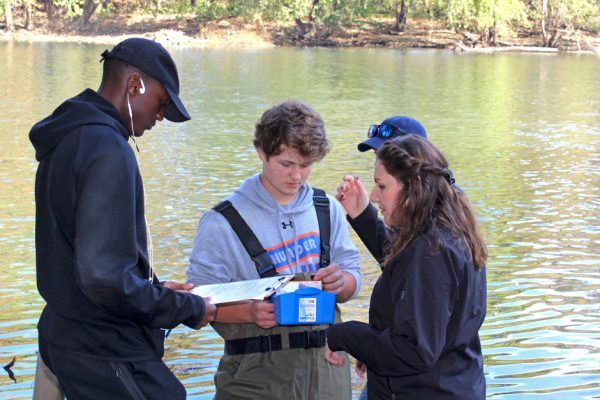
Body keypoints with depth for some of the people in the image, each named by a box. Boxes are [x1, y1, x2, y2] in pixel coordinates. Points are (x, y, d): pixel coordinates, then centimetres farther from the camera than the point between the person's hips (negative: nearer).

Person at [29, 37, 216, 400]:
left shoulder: (69, 138, 11)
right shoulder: (108, 149, -20)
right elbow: (106, 278, -26)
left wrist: (155, 287, 14)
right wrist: (188, 309, -14)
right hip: (107, 357, -10)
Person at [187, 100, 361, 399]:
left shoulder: (327, 209, 8)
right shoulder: (222, 222, -6)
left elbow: (353, 278, 10)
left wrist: (340, 283, -13)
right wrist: (251, 312, -28)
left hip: (326, 368, 4)